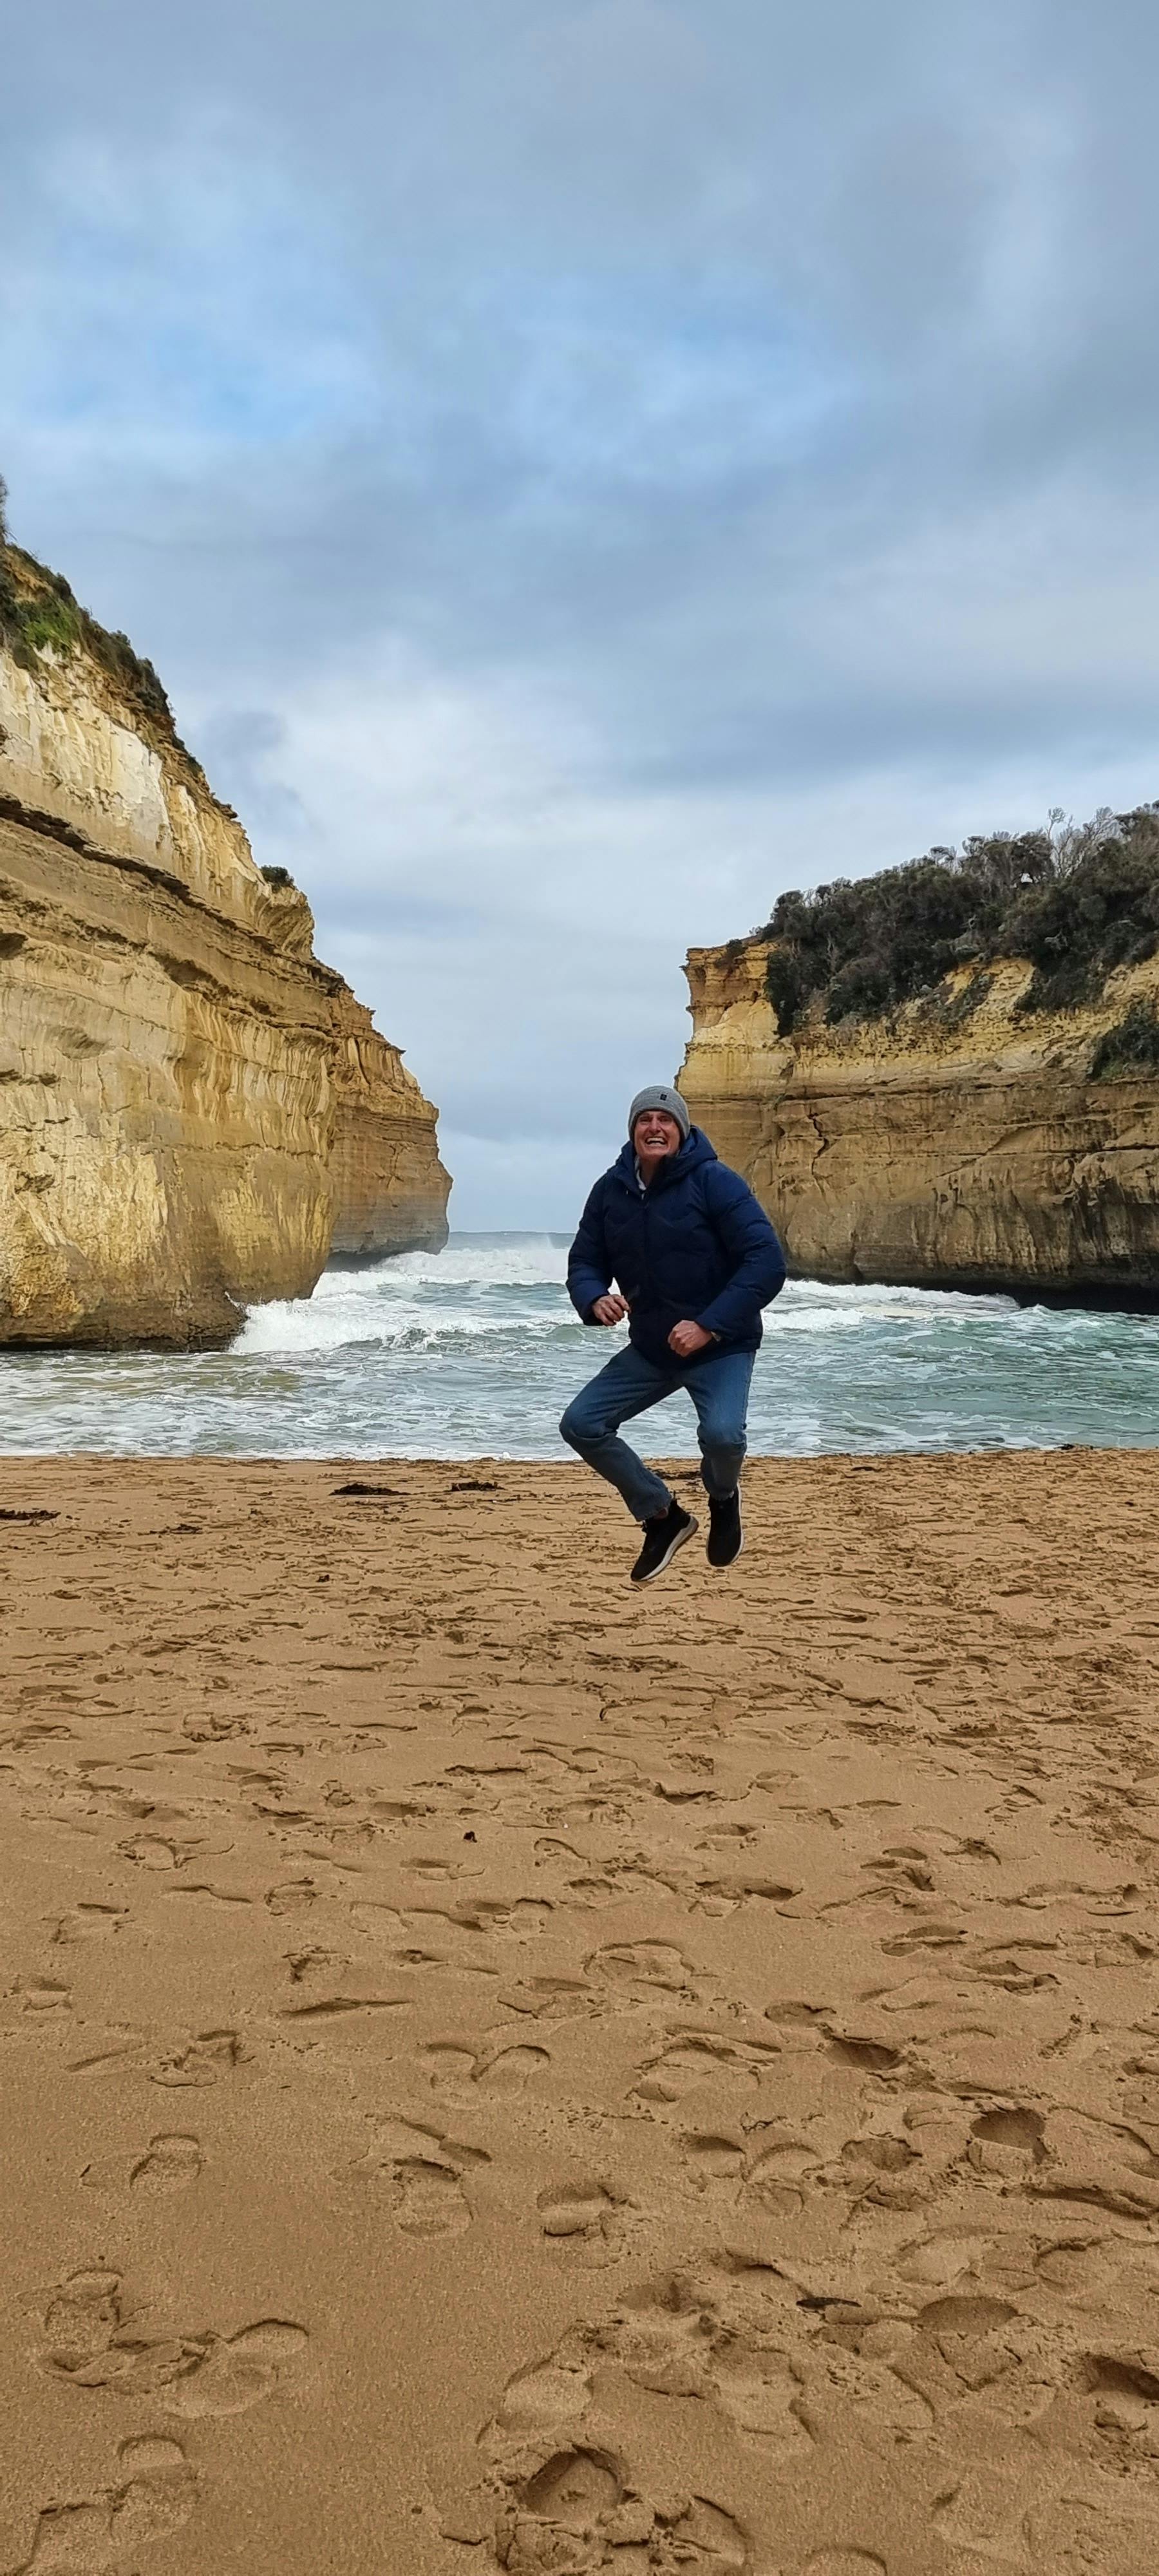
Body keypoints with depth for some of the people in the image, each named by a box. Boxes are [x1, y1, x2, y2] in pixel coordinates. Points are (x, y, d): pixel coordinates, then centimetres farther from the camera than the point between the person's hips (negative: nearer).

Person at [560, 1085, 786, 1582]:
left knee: (721, 1434, -30)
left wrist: (709, 1326, -28)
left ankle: (723, 1499, 10)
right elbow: (584, 1262, 7)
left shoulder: (714, 1183, -17)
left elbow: (767, 1262, -21)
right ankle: (662, 1517, 16)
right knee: (581, 1425, -4)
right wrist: (595, 1299, -18)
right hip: (650, 1348, 5)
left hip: (722, 1348, -5)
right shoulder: (611, 1190, -1)